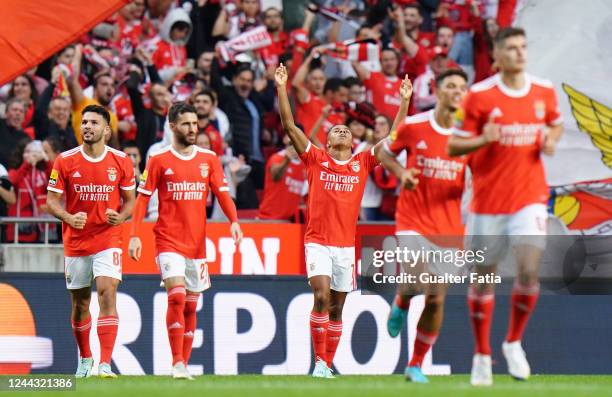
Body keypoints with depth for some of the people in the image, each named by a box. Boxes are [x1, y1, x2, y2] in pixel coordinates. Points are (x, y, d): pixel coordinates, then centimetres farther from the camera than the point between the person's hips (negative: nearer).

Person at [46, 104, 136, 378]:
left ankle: (105, 364, -23)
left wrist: (120, 217, -14)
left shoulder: (121, 161, -1)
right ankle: (85, 358, 33)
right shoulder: (65, 161, -2)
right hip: (75, 242, 2)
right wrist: (68, 218, -21)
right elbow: (51, 201, -1)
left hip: (108, 240, -2)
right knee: (79, 302, 10)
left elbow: (130, 200, 8)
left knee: (107, 294, -18)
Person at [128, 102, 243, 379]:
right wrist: (134, 235, -8)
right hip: (168, 240, -4)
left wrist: (234, 221, -15)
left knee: (190, 305, 7)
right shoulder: (158, 160, -1)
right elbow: (142, 198, 0)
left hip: (197, 242, 4)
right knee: (176, 296, -18)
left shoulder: (209, 159, 7)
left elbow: (222, 193, 3)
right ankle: (177, 363, -17)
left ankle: (184, 364, 14)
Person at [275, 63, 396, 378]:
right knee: (322, 296, -19)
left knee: (336, 307, 7)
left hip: (346, 244, 3)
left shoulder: (363, 163, 9)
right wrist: (282, 89, -8)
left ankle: (328, 364, 15)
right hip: (318, 241, -3)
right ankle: (319, 360, -13)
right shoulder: (316, 160, 3)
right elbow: (289, 126, -2)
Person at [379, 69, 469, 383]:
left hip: (449, 226, 2)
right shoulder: (414, 126, -3)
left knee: (436, 298, 2)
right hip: (413, 220, -2)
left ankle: (416, 365, 16)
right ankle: (400, 305, 17)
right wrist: (401, 172, -6)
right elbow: (385, 153, 13)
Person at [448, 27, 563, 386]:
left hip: (530, 197, 1)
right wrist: (483, 140, -23)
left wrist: (552, 139, -1)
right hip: (488, 200, -1)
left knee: (530, 270, -15)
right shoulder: (480, 95, -7)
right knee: (484, 277, 6)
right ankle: (482, 355, 22)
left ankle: (514, 342, 8)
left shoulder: (544, 91, 2)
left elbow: (556, 124, 22)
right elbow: (454, 146, -3)